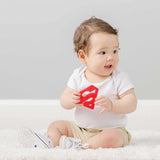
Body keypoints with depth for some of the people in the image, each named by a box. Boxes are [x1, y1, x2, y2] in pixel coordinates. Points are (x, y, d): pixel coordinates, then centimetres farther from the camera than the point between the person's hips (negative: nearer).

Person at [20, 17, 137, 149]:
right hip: (80, 128, 4)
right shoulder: (78, 76, -2)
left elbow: (132, 104, -16)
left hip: (111, 129, -4)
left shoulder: (119, 79, -10)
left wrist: (111, 104, -34)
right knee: (56, 126, 0)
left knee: (112, 138, -36)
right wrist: (71, 100, -26)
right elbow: (64, 101, -1)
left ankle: (80, 145, -31)